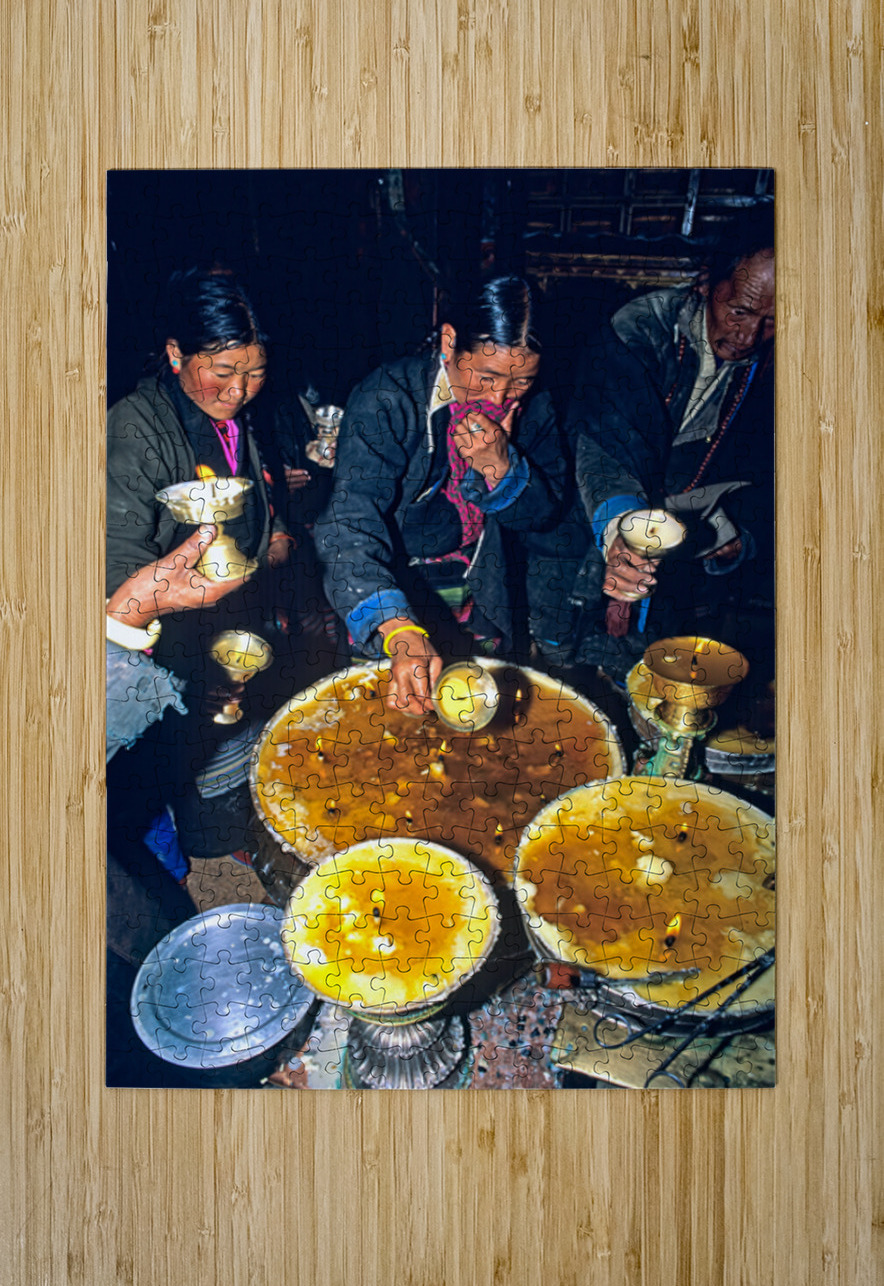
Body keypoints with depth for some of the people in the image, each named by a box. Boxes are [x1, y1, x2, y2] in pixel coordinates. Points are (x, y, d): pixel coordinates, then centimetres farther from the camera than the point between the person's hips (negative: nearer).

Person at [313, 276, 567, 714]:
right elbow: (351, 522, -36)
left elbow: (544, 513, -2)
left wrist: (499, 465, -27)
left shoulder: (532, 407, -8)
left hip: (486, 606, 4)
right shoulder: (387, 400, -24)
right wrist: (402, 635, -51)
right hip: (395, 602, -4)